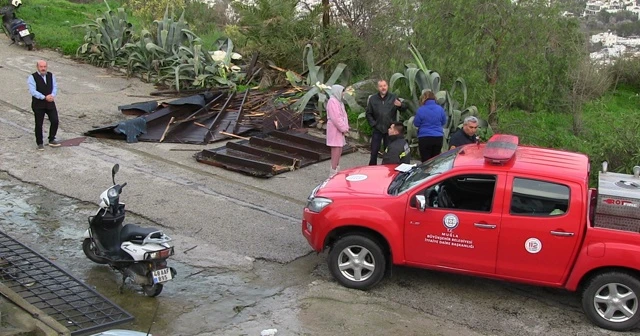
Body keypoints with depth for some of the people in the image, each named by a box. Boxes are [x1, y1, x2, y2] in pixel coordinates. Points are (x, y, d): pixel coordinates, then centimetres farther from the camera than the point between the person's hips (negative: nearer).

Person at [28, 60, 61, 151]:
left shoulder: (51, 76, 8)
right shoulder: (32, 77, -7)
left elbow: (55, 87, 5)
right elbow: (33, 91, -16)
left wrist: (52, 95, -16)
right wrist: (44, 97, -24)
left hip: (50, 103, 4)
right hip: (38, 104, -4)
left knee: (55, 121, -3)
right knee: (39, 124, 4)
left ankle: (52, 140, 15)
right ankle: (40, 143, 15)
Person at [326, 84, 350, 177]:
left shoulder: (339, 101, 18)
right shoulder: (332, 101, -14)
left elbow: (343, 115, 18)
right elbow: (335, 117, -19)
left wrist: (346, 126, 5)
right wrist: (343, 128, -13)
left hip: (340, 129, 10)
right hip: (335, 129, -10)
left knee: (339, 149, 12)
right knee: (336, 149, -10)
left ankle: (336, 169, 20)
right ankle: (333, 172, -8)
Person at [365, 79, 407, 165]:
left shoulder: (393, 97, 2)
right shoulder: (373, 99, 4)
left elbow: (404, 108, -3)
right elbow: (368, 114, 8)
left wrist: (401, 105, -25)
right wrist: (373, 124, -4)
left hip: (389, 129, 0)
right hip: (377, 129, 0)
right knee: (374, 152, 0)